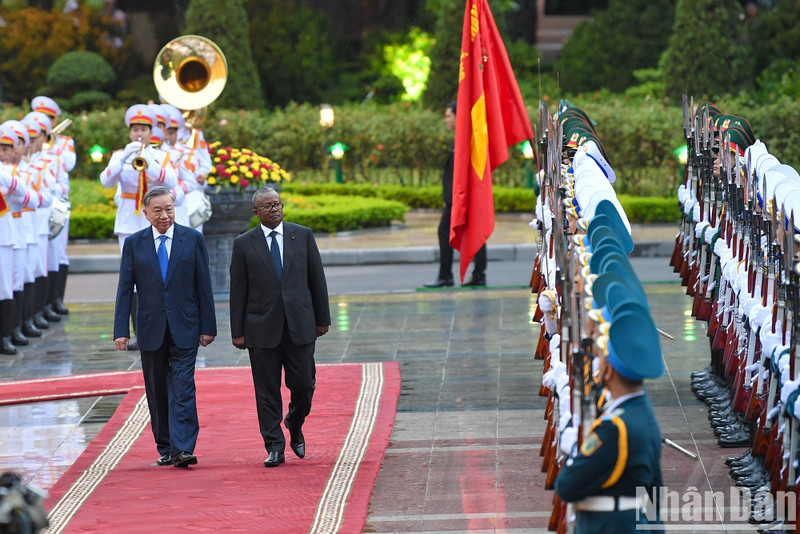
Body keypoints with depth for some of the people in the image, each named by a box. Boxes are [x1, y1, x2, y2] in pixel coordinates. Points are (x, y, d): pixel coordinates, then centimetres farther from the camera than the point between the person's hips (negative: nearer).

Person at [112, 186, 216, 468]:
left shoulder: (193, 239, 2)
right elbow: (125, 290, 3)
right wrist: (121, 331, -4)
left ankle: (183, 449, -15)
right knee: (157, 392, 8)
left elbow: (204, 286, 3)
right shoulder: (133, 243, 4)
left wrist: (208, 326, 0)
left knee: (182, 389, -11)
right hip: (151, 329, 2)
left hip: (184, 328, -2)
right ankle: (165, 449, 19)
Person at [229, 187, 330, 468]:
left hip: (300, 325, 1)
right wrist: (238, 331, 0)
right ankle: (275, 447, 7)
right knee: (267, 391, 0)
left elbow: (317, 279, 9)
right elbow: (238, 290, 3)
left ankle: (295, 429, 29)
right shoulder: (244, 244, 3)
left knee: (304, 385, 1)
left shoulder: (302, 235, 6)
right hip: (262, 328, -1)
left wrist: (322, 318, 7)